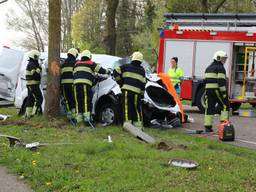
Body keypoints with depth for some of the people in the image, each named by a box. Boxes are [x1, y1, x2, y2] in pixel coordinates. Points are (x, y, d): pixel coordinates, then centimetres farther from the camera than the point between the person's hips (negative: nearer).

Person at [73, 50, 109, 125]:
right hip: (85, 83, -5)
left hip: (76, 83, 5)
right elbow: (100, 70, 10)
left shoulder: (77, 64, 25)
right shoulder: (91, 64, 9)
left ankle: (78, 118, 8)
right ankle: (87, 118, -15)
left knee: (78, 101, 8)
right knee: (87, 101, -7)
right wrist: (107, 71, 27)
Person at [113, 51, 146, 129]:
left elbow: (115, 72, 5)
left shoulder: (126, 67, 8)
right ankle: (138, 125, 10)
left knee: (127, 108, 0)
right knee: (137, 109, 9)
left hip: (126, 90, -1)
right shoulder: (142, 70, 12)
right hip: (136, 92, 1)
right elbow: (143, 84, 8)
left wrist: (120, 82, 15)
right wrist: (142, 94, 12)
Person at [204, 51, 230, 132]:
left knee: (209, 108, 6)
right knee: (225, 106, 4)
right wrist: (224, 92, -16)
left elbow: (205, 80, 19)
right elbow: (221, 81, -16)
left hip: (208, 89, 7)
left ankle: (207, 126, 4)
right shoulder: (220, 68, -8)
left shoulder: (208, 68, 19)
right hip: (217, 90, -7)